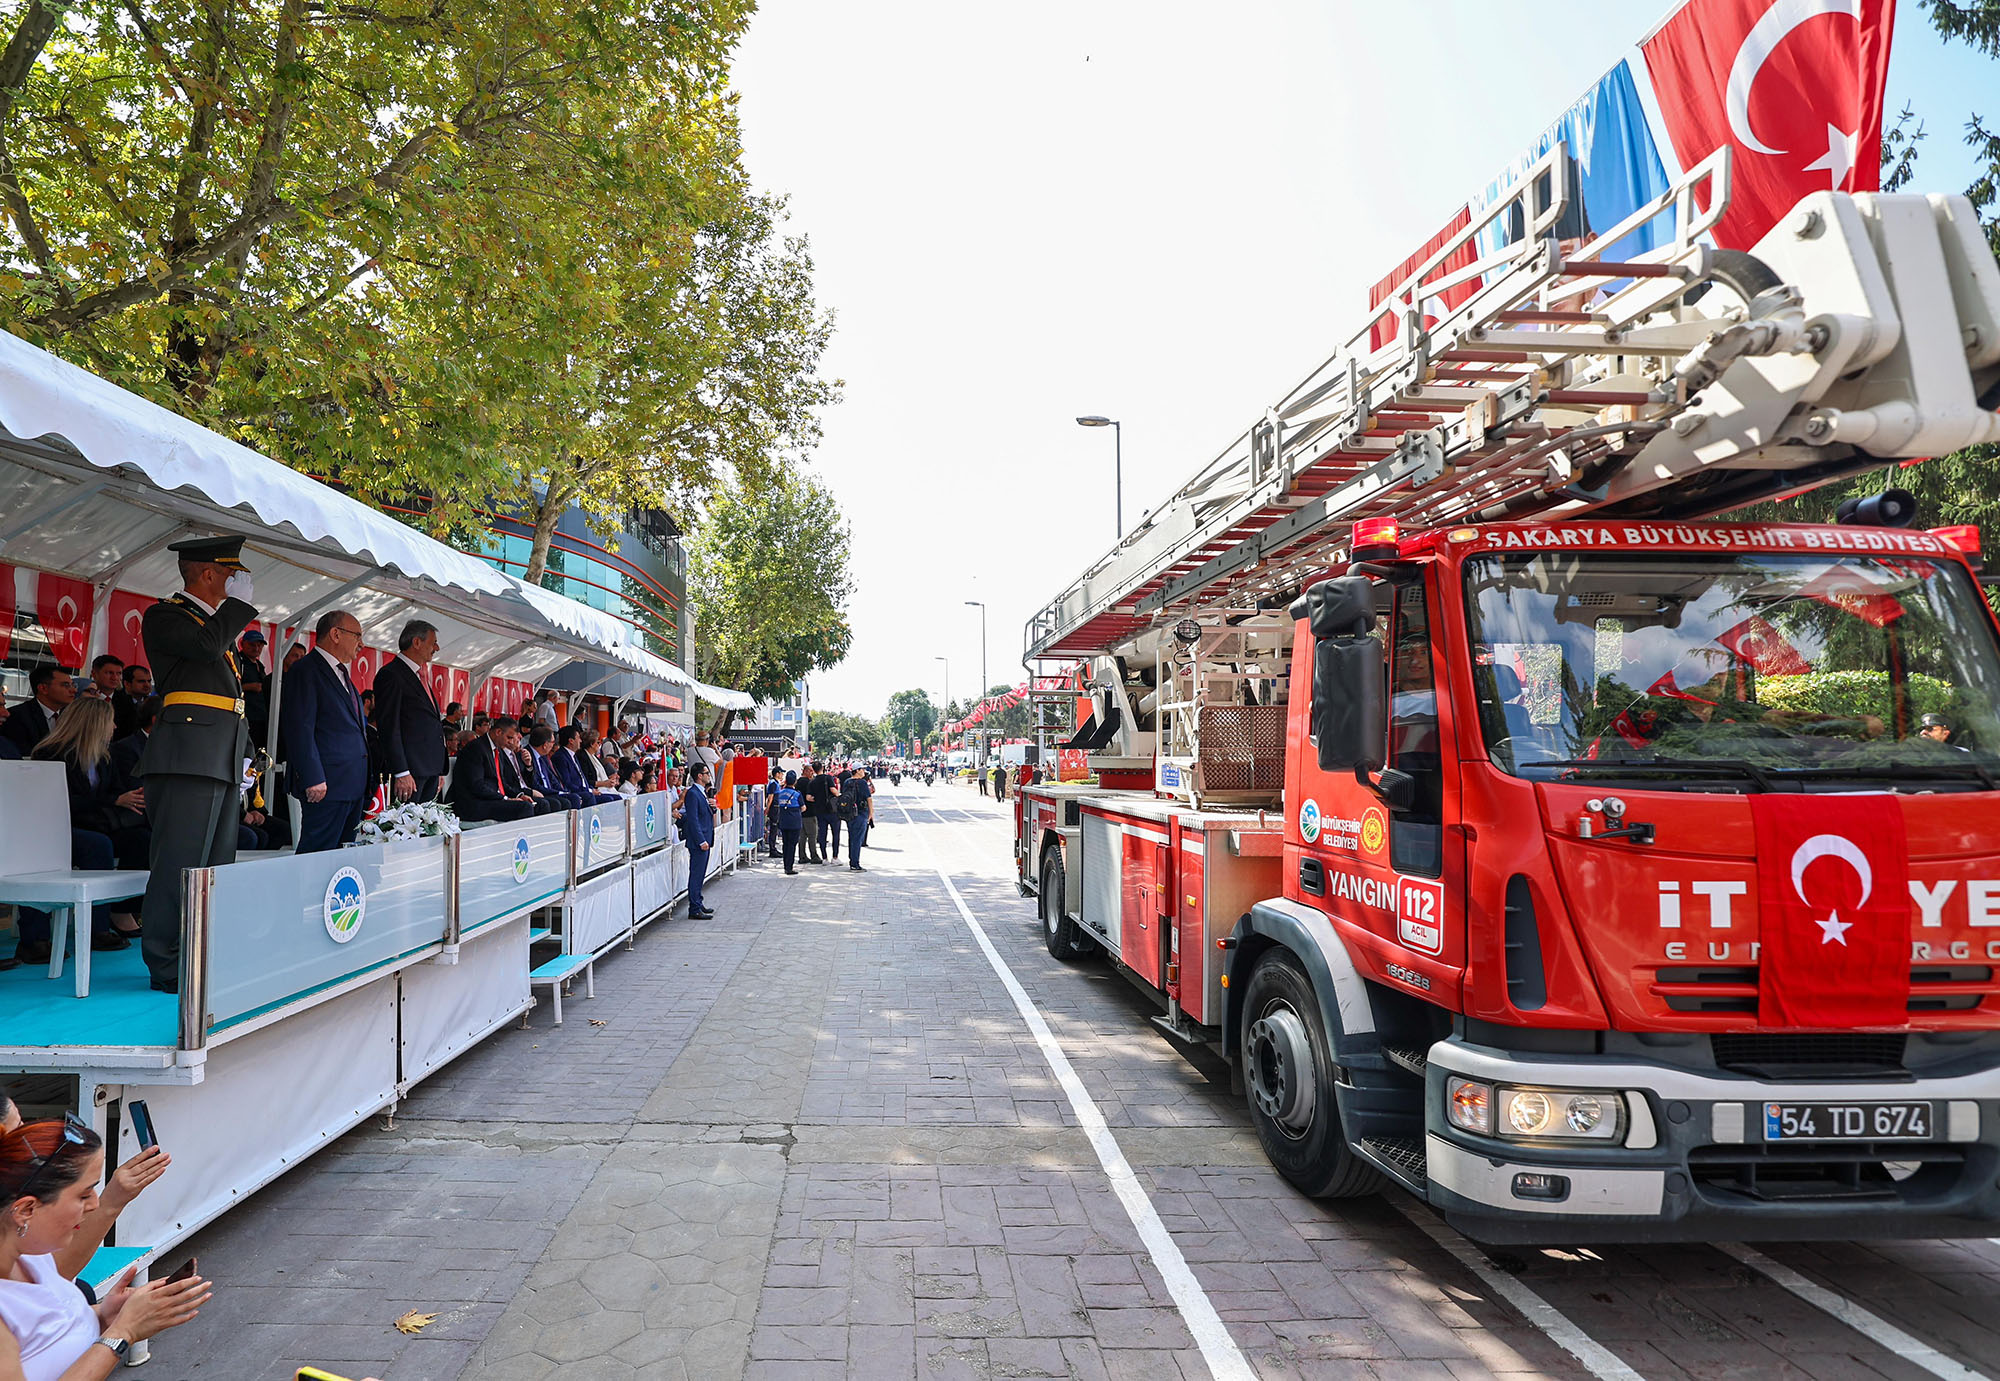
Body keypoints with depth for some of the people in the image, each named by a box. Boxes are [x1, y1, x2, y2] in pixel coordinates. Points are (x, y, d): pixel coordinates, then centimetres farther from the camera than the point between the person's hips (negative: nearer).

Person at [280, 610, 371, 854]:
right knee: (317, 852, -9)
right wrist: (313, 779, -20)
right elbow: (299, 729, -15)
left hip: (354, 786, 9)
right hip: (327, 786, -9)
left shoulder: (343, 674, 22)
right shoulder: (306, 671, -7)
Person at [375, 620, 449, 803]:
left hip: (431, 768, 9)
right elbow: (389, 728, -13)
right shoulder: (390, 674, -7)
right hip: (411, 768, -9)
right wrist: (401, 772, -18)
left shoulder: (420, 675, 21)